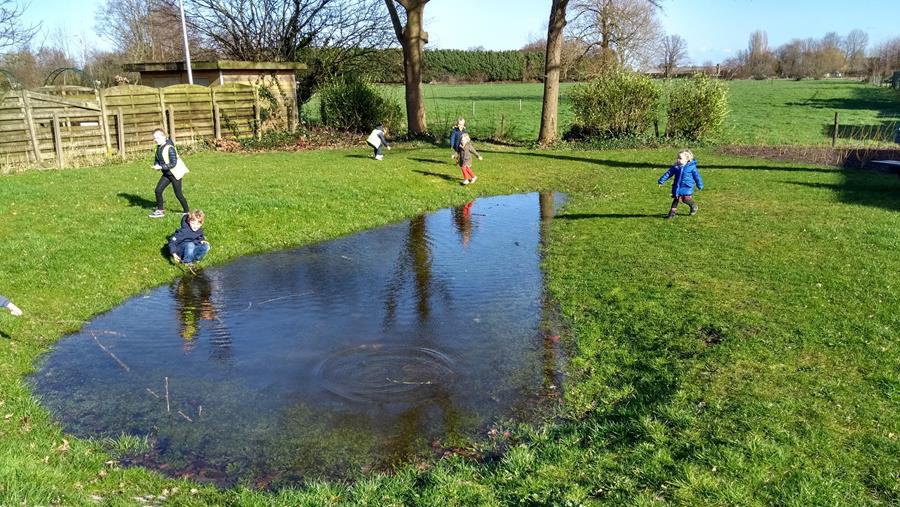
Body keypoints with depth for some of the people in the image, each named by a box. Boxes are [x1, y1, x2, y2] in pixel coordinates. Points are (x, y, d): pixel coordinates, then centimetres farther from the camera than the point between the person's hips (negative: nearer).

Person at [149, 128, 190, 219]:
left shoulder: (169, 148, -23)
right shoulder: (159, 147, 2)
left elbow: (173, 163, -25)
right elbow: (158, 159, 15)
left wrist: (161, 167, -28)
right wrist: (156, 165, -7)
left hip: (175, 174, -8)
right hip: (166, 174, 8)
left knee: (178, 194, -1)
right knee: (158, 190, 3)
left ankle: (187, 212, 14)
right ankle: (160, 211, 15)